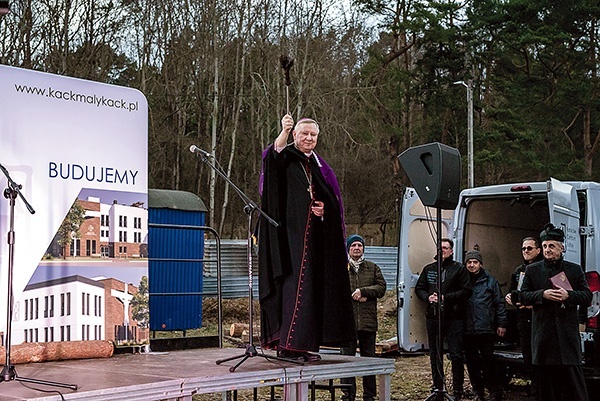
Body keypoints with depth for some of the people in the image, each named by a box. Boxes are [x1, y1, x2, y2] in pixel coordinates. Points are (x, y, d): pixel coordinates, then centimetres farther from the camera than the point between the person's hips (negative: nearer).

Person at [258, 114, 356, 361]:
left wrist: (324, 209, -3)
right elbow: (272, 157, -24)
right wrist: (284, 131, -40)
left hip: (316, 237, 6)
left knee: (313, 286, 4)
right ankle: (289, 344, -13)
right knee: (294, 284, -13)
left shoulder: (321, 167, 18)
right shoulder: (285, 158, 2)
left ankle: (302, 343, 10)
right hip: (291, 235, -6)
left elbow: (334, 202, 20)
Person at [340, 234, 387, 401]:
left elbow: (381, 287, 2)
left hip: (368, 320, 2)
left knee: (369, 357, 8)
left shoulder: (373, 268, 13)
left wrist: (362, 291, -11)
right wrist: (355, 297, -12)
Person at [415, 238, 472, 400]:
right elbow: (419, 288, 17)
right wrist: (428, 297, -5)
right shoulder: (429, 269, 14)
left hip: (453, 318, -4)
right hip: (433, 317, 4)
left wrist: (445, 297, -14)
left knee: (456, 355, -4)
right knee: (435, 355, 10)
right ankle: (437, 387, 21)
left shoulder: (459, 269, 1)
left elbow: (466, 291, -6)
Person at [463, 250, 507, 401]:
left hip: (486, 329, -3)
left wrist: (501, 324, 0)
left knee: (487, 361, -3)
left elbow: (499, 303, 3)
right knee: (472, 363, 7)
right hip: (467, 330, 3)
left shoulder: (490, 281, 3)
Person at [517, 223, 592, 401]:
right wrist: (542, 294, -11)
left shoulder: (575, 270, 9)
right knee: (546, 377, 3)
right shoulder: (532, 270, 10)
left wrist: (568, 295, -13)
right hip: (543, 332, 1)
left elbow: (587, 296, 5)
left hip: (568, 333, -1)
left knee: (573, 377, -3)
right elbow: (523, 296, 6)